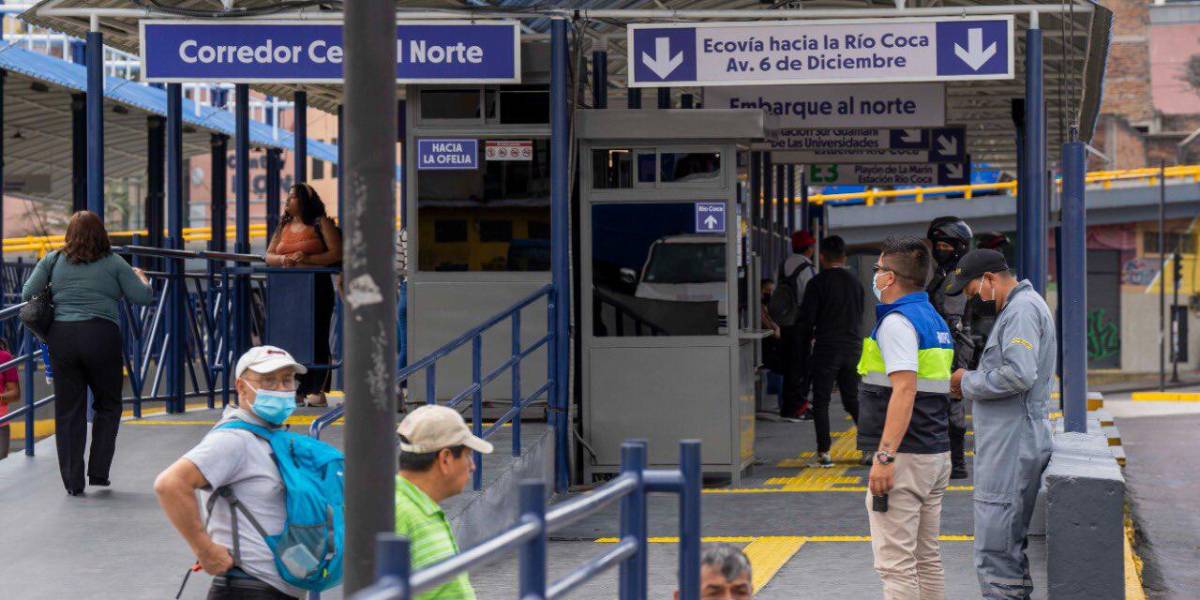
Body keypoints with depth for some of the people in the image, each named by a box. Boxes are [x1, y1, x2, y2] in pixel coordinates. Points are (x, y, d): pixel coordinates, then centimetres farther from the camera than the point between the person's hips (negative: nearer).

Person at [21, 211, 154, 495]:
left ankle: (73, 482, 8)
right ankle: (98, 472, 10)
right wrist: (140, 276, 25)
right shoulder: (113, 264, 3)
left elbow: (27, 294, 6)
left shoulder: (52, 260, 7)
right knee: (108, 405, 15)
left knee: (68, 411, 8)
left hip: (61, 336, 2)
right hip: (101, 335, -2)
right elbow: (144, 297, 4)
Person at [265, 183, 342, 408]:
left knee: (317, 337, -7)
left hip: (316, 287, -5)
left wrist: (308, 259, -16)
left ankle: (318, 389, -6)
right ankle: (299, 389, 5)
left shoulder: (321, 223, 2)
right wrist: (284, 259, -7)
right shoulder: (284, 226, 19)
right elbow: (269, 256, 15)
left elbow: (337, 253, -7)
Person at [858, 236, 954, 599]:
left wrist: (885, 456, -25)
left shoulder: (897, 322, -12)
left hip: (905, 457, -10)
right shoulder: (935, 321, 17)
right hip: (937, 453, 10)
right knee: (927, 559, 14)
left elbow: (905, 390, -22)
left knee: (896, 563, -8)